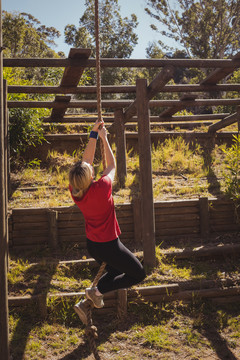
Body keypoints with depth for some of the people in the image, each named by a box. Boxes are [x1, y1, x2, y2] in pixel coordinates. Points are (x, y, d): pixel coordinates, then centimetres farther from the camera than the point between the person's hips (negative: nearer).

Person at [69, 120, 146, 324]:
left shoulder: (75, 191, -11)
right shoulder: (101, 188, -29)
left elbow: (86, 160, 1)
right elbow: (112, 165, -10)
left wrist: (93, 135, 3)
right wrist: (104, 138, -1)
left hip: (92, 244, 7)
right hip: (108, 245, -7)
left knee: (115, 271, 29)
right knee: (139, 274, 12)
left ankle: (85, 303, 19)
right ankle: (98, 291, 4)